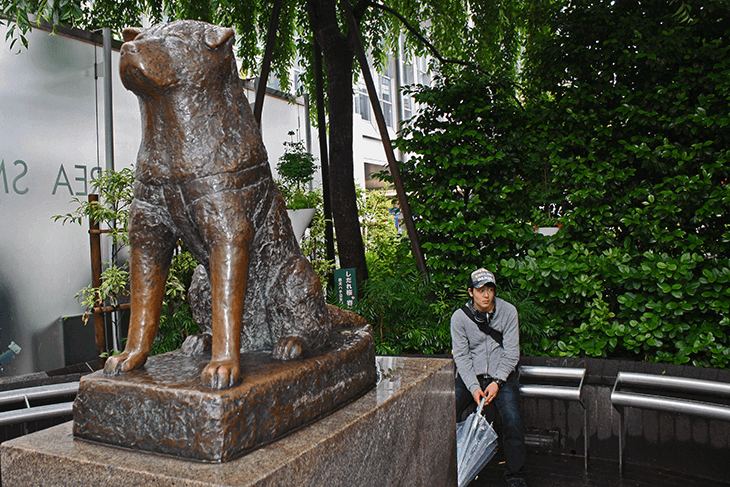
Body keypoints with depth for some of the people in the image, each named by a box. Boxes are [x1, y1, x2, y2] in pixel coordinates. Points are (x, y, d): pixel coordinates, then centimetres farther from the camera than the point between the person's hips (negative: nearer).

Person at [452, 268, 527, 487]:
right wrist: (474, 387, -16)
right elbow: (461, 356, -4)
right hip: (469, 375, 1)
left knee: (512, 419, -22)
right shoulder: (459, 317, -3)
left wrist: (497, 382, -14)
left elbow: (511, 352, -3)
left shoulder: (508, 312, -4)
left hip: (501, 375, -1)